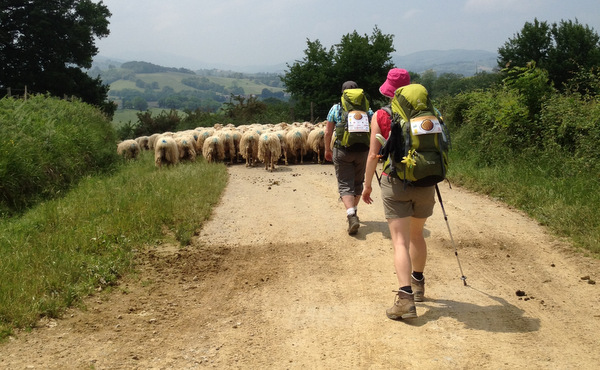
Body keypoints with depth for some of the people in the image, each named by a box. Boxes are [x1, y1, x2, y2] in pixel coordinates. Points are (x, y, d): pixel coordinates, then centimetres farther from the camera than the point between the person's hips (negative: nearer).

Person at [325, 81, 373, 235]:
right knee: (358, 182, 19)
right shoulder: (366, 109, 3)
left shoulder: (336, 108, 0)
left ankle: (351, 216, -20)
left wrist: (327, 149, 14)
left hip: (342, 151, -2)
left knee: (345, 184, -1)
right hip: (362, 151, 2)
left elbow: (328, 132, 1)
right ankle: (353, 212, 33)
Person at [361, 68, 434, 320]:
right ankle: (417, 284, 39)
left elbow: (374, 155, -4)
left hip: (394, 183, -3)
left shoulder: (380, 116, -3)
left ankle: (406, 297, -19)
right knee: (417, 235, 22)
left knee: (400, 242, -6)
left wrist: (367, 185, 7)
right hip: (424, 183, 3)